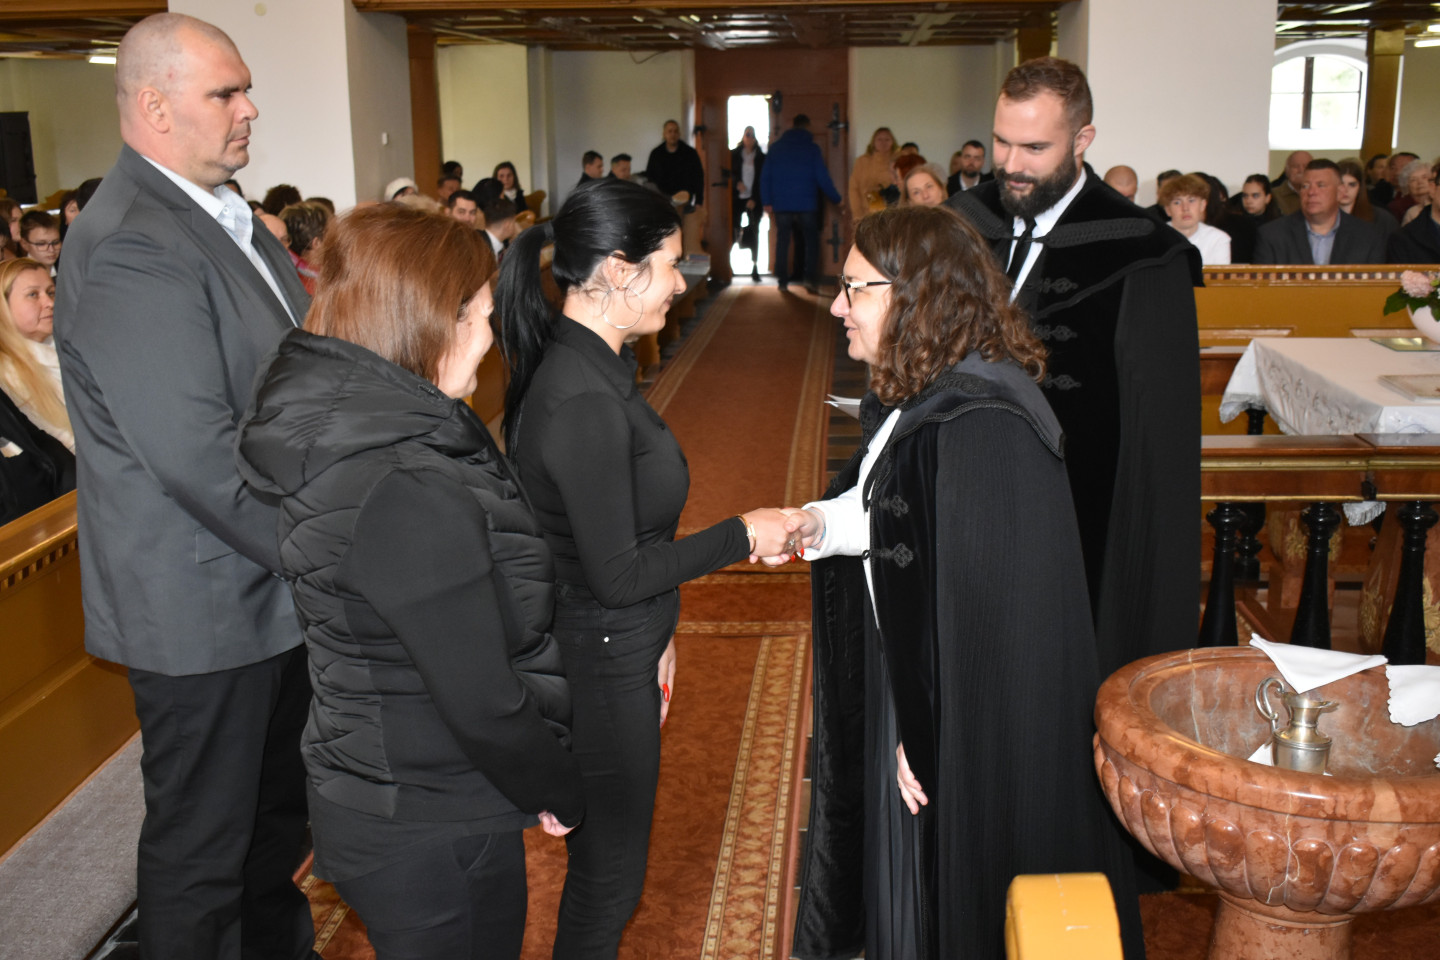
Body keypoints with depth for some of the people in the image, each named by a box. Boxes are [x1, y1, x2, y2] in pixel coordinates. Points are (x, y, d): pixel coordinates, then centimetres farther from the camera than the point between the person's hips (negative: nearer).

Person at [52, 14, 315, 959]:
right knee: (201, 839, 11)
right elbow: (199, 455, -28)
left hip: (274, 580, 10)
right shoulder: (128, 249, -23)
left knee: (279, 804, 26)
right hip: (205, 607, -9)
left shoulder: (229, 216, 9)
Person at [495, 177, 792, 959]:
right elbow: (618, 571, -23)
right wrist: (743, 535, -13)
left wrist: (653, 632, 16)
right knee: (610, 869, 10)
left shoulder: (587, 365, 3)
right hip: (597, 667, -9)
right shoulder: (583, 401, -27)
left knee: (604, 855, 24)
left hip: (616, 645, 9)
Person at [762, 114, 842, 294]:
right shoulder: (812, 148, -3)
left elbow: (765, 177, 5)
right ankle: (811, 279, -6)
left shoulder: (775, 147, 5)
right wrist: (837, 199, 7)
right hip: (806, 205, -2)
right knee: (811, 241, 6)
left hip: (781, 205, 2)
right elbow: (823, 178, -4)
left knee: (782, 242, 9)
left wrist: (768, 202, 9)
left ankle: (782, 281, 7)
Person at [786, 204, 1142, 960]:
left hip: (975, 727, -9)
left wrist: (926, 739, -20)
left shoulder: (979, 423, -28)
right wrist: (824, 524, -2)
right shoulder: (917, 397, 3)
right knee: (906, 887, 24)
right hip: (914, 685, 9)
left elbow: (974, 602, -27)